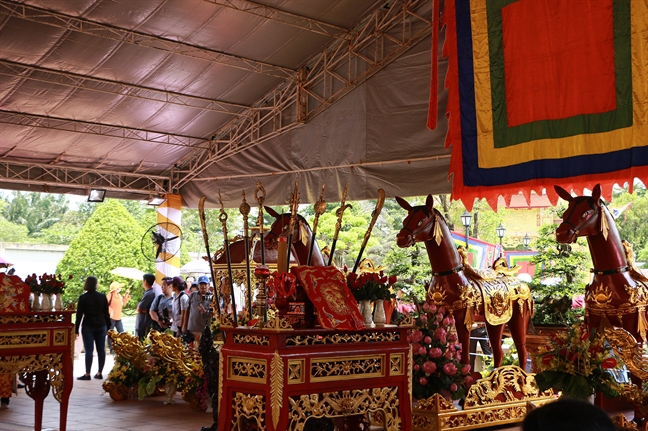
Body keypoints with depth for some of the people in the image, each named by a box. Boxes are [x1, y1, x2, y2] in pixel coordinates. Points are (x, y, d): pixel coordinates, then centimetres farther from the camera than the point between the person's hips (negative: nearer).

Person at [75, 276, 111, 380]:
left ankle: (87, 374, -3)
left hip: (88, 327, -3)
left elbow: (79, 314, -5)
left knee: (89, 350, -4)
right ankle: (99, 373, 9)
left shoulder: (83, 297, -5)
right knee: (101, 350, 6)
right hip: (101, 326, 3)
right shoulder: (102, 296, 2)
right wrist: (108, 327, 13)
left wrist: (76, 330, 0)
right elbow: (106, 313, 5)